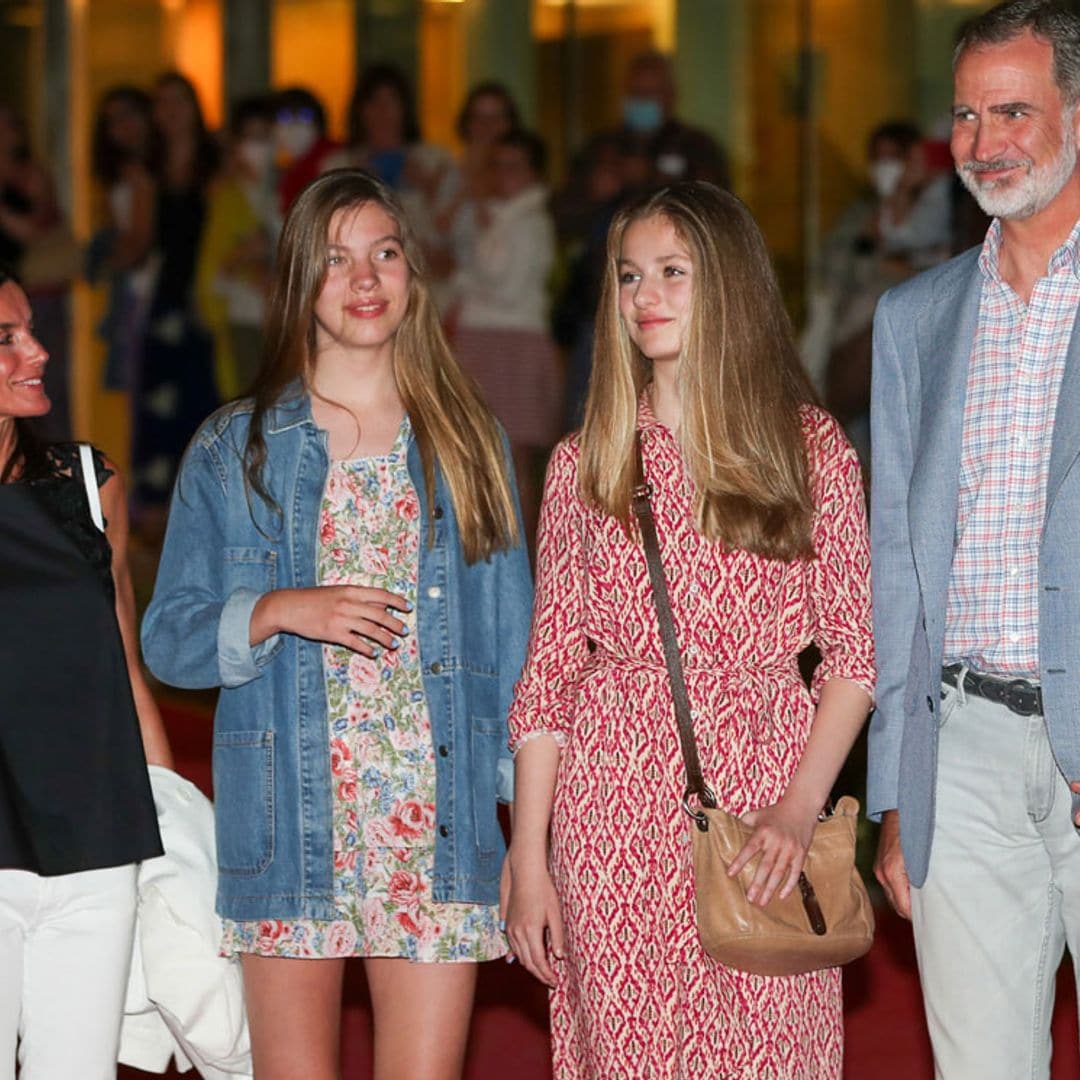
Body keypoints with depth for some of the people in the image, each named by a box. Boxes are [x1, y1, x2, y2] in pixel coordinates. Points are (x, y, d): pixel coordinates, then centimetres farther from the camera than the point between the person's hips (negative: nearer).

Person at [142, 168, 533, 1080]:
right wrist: (276, 614, -13)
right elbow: (168, 637, 5)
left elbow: (512, 638, 11)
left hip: (438, 829, 1)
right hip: (289, 826, 0)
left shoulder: (468, 442, 10)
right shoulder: (235, 451, 6)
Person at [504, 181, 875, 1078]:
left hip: (764, 805, -1)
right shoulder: (586, 465, 8)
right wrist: (527, 861, 2)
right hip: (616, 811, 1)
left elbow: (854, 651, 2)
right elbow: (548, 672, 7)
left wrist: (798, 811, -11)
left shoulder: (811, 449, 4)